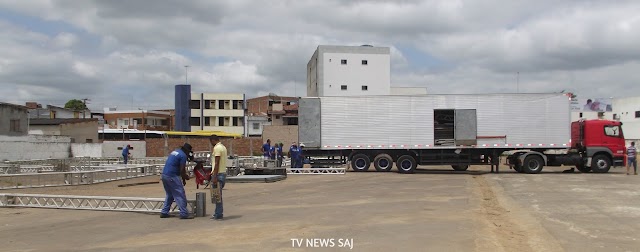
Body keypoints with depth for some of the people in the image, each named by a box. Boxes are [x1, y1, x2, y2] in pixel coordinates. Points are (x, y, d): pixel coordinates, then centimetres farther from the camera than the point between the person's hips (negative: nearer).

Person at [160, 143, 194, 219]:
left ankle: (164, 212, 20)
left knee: (169, 195, 20)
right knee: (180, 195, -3)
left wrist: (183, 179, 23)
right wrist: (185, 177, 6)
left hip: (164, 175, 9)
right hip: (172, 176, -9)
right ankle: (184, 214, -3)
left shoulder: (175, 152, 19)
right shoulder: (183, 155, -9)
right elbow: (182, 170, -13)